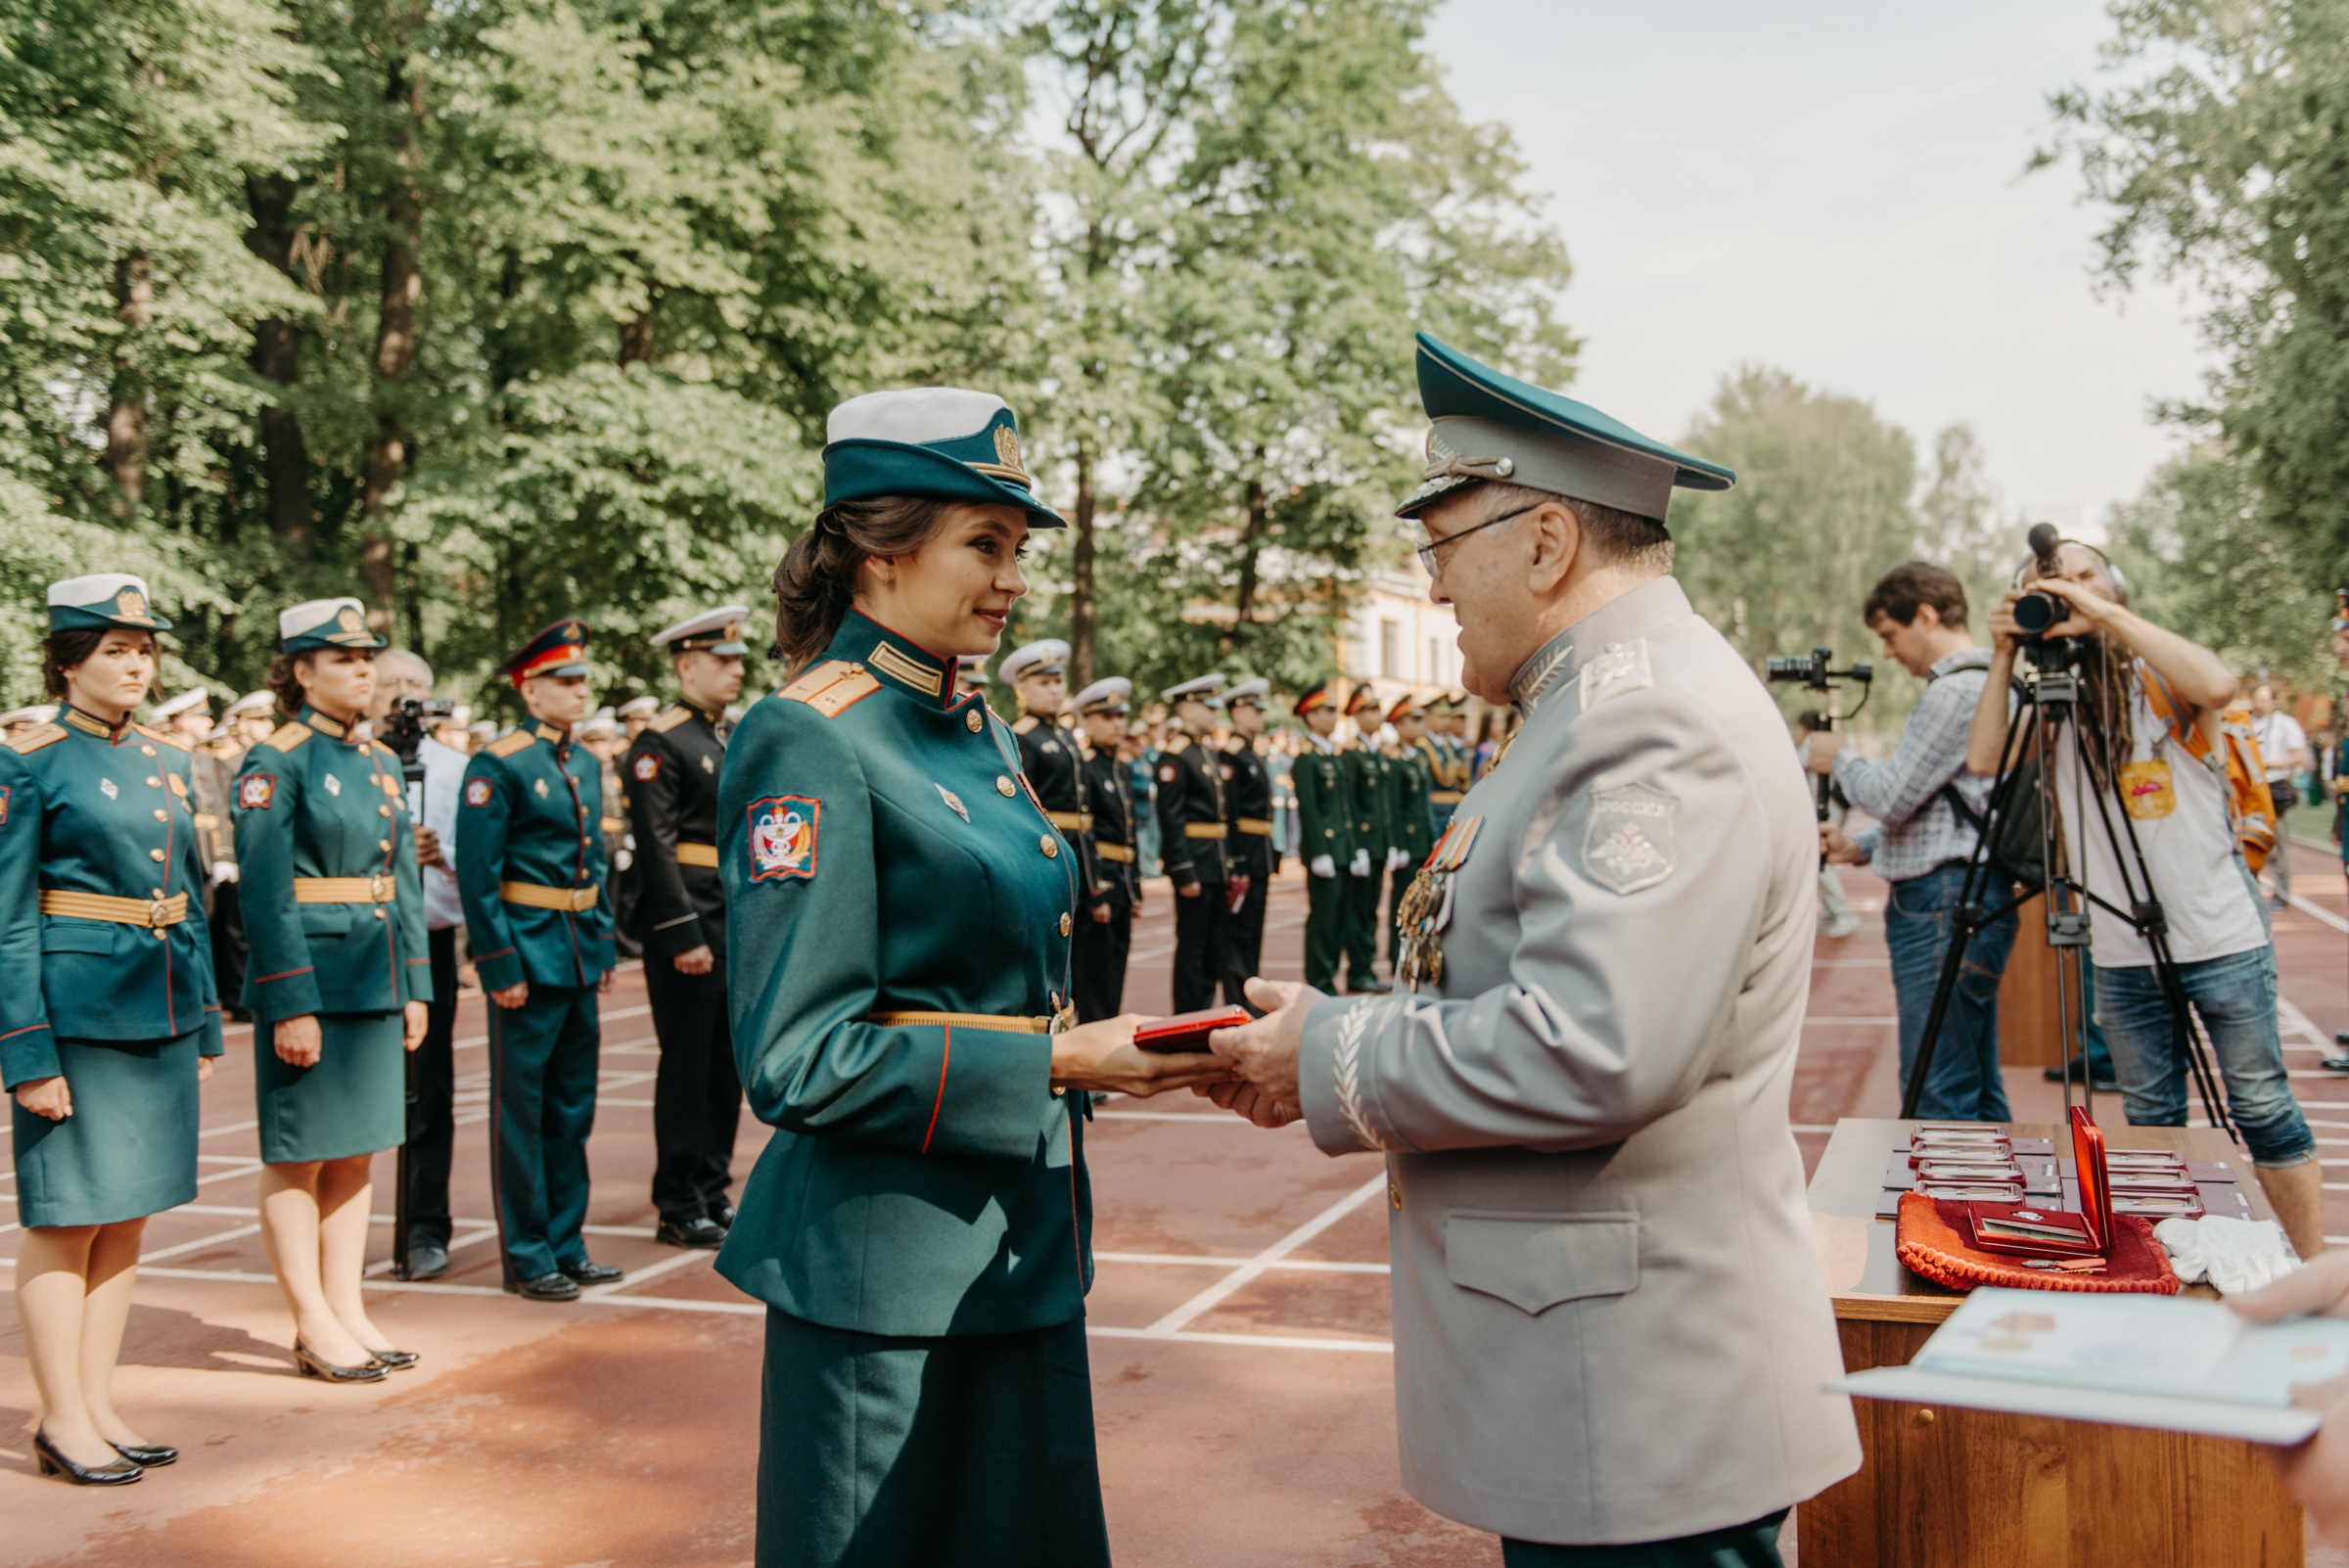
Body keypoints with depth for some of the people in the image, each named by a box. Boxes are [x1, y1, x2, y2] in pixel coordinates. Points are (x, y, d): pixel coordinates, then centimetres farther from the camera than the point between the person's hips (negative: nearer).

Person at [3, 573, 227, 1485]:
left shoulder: (164, 761, 12)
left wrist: (205, 1025, 15)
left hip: (161, 1013, 7)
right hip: (77, 1012, -7)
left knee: (128, 1214, 11)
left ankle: (98, 1404, 21)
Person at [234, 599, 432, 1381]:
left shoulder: (381, 763, 13)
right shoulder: (276, 762, -9)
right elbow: (264, 893, -14)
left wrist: (415, 986, 11)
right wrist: (291, 1005, -18)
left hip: (375, 983, 8)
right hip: (308, 978, -7)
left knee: (356, 1151, 12)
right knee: (299, 1155, 3)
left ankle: (347, 1309, 21)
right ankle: (313, 1324, 10)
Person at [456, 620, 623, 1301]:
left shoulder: (586, 764, 13)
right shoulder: (498, 765, -10)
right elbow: (477, 875, -14)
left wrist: (604, 948, 14)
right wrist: (501, 968, -17)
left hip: (581, 957, 8)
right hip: (531, 957, -8)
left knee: (572, 1109, 13)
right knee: (522, 1111, 2)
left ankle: (566, 1245, 23)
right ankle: (527, 1257, 10)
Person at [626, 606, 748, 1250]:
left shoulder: (737, 737, 15)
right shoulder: (660, 742, -10)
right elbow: (655, 845, -16)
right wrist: (683, 935, -20)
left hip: (740, 923, 8)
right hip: (689, 921, -7)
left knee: (728, 1059, 12)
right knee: (688, 1064, 0)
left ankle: (712, 1190, 23)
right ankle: (679, 1209, 10)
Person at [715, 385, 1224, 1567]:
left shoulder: (979, 735, 10)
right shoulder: (809, 745, -15)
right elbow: (798, 1062, -20)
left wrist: (1108, 1043, 5)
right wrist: (1058, 1062, -20)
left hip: (1019, 1249, 8)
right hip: (887, 1272, -8)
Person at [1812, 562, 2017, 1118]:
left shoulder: (1957, 691, -14)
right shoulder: (1989, 685, 20)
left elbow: (1892, 795, -16)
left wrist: (1840, 759, 4)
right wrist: (1862, 847, 17)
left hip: (1945, 907, -11)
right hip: (1969, 901, 11)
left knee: (1939, 1094, -8)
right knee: (1978, 1091, 14)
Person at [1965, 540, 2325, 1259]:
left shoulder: (2163, 679, -3)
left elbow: (2217, 685, -27)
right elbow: (1985, 761, -6)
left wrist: (2106, 614, -24)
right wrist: (2004, 658, -10)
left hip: (2222, 939, -3)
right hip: (2123, 955, 3)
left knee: (2263, 1109, 3)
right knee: (2150, 1122, 10)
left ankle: (2311, 1272, 15)